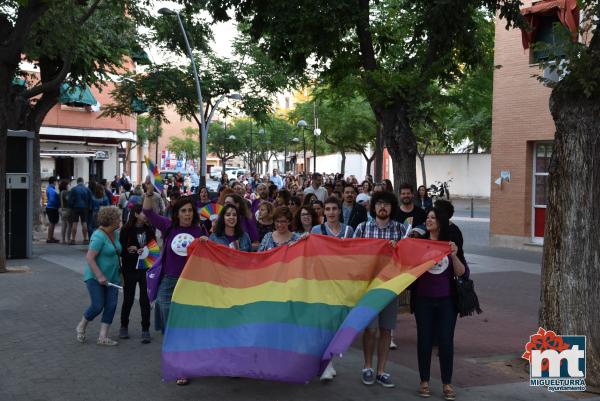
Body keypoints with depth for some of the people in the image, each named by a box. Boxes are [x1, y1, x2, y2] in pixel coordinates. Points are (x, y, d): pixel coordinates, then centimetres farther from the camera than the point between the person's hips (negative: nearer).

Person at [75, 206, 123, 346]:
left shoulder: (115, 234, 6)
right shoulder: (99, 236, -19)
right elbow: (89, 257, -22)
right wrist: (100, 276, -26)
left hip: (112, 276, 7)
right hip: (95, 276, -7)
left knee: (111, 305, -1)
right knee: (98, 306, -8)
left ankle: (103, 337, 5)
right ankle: (81, 327, 20)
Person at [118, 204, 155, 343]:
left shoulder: (149, 229, 2)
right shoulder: (126, 230, -7)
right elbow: (121, 250, -6)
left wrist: (143, 251, -11)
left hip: (145, 269, 2)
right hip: (130, 269, -2)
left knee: (145, 299, 0)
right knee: (128, 299, 10)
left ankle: (145, 330, 8)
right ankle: (124, 326, 29)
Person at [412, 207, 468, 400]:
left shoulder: (451, 244, 2)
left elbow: (463, 274, -3)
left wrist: (453, 256, -17)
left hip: (446, 301, 0)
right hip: (423, 300, 0)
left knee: (446, 341, 1)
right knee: (424, 340, 6)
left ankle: (447, 384, 13)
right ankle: (424, 381, 18)